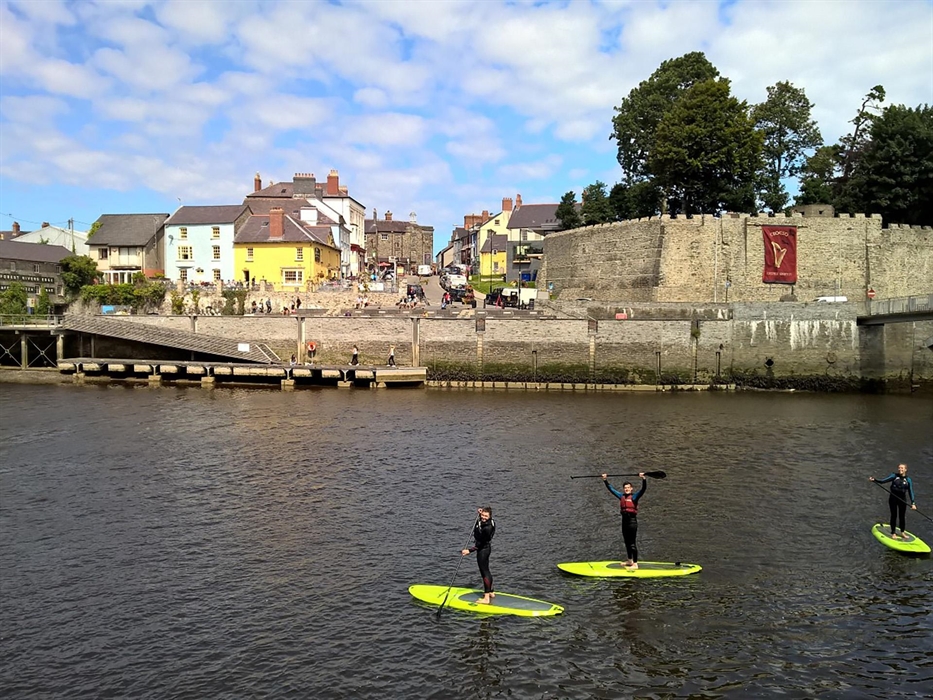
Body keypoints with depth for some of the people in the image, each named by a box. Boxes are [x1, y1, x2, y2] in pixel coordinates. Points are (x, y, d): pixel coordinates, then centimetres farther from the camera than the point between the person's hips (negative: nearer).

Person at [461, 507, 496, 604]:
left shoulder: (487, 528, -29)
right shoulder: (483, 521, -3)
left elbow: (480, 544, -25)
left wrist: (469, 551, -24)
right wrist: (479, 512, 7)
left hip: (483, 550, -10)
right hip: (485, 548, 10)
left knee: (484, 572, -4)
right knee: (486, 570, 21)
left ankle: (486, 598, 1)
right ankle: (491, 592, 35)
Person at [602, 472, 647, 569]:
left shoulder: (634, 497, -5)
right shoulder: (621, 496, 10)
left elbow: (644, 489, -18)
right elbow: (611, 489, 19)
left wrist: (643, 479, -32)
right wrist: (605, 480, 17)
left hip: (632, 521, -6)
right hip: (624, 520, 6)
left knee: (632, 544, -5)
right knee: (627, 543, 15)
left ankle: (635, 564, -1)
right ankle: (629, 561, 29)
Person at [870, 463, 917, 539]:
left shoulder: (908, 480, -1)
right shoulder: (894, 476, -6)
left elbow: (910, 492, -3)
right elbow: (883, 480, -13)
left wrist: (913, 503, -10)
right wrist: (874, 480, -29)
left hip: (902, 499, 2)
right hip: (893, 498, -2)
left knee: (902, 516, 10)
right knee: (894, 515, 4)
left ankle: (902, 533, 27)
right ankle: (893, 533, 13)